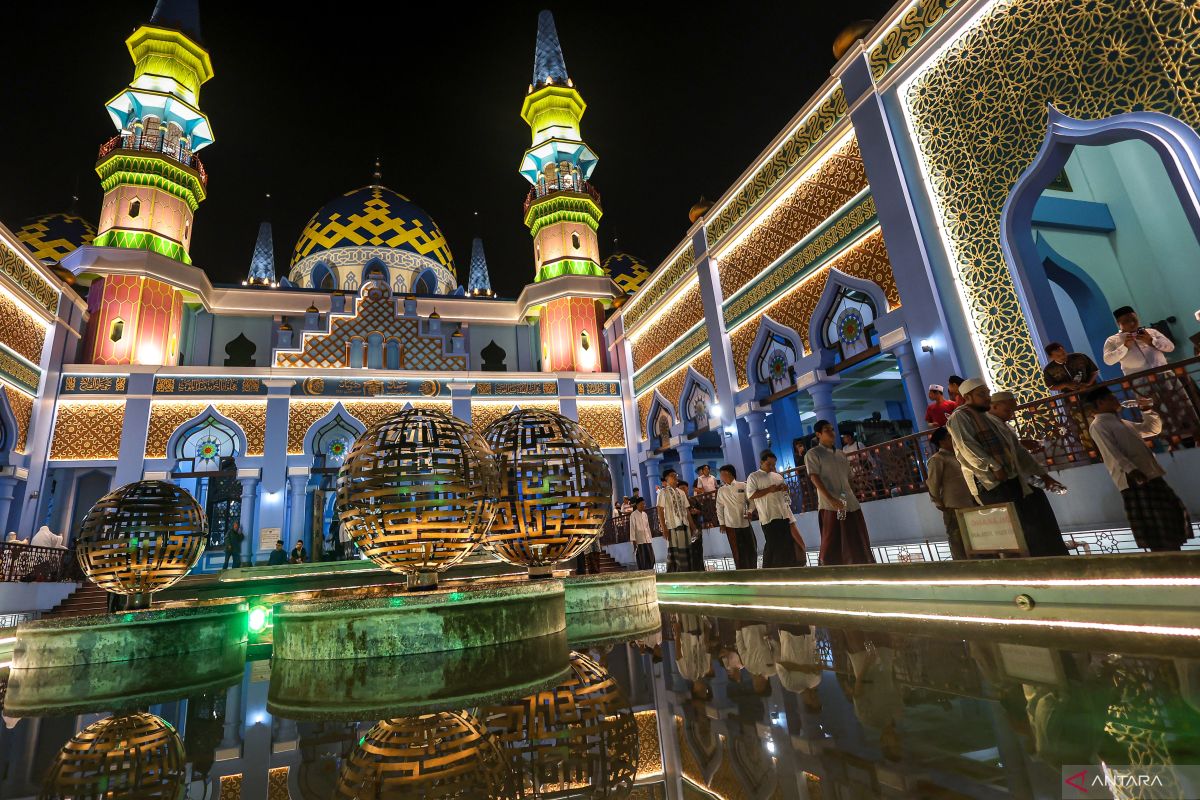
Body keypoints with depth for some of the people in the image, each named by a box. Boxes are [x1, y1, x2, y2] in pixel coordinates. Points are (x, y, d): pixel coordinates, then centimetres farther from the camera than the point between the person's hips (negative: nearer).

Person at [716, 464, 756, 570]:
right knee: (737, 551, 1)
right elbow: (719, 507, 7)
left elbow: (750, 500, 5)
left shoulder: (743, 486, 3)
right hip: (731, 524, 0)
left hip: (745, 522, 0)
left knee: (751, 549, 4)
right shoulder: (721, 490, 7)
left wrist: (749, 511, -13)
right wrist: (721, 523, 1)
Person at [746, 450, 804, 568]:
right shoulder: (753, 477, 1)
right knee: (772, 544, -6)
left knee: (788, 542, 4)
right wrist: (769, 490, -15)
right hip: (768, 516, -6)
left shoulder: (778, 476, 19)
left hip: (784, 514, 6)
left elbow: (786, 496, 25)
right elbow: (751, 495, -10)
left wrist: (785, 489, 1)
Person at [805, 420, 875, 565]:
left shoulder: (841, 455, 19)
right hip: (830, 506, -7)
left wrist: (854, 499, 13)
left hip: (851, 504, 7)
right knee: (832, 543, -7)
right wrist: (830, 499, -21)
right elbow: (815, 478, -11)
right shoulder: (813, 454, -1)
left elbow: (849, 479, 22)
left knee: (859, 543, 8)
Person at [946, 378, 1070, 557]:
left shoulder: (992, 419, 23)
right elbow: (967, 447, -18)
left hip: (1012, 478, 8)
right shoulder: (960, 417, -3)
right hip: (989, 482, -8)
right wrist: (994, 467, -24)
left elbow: (1017, 448, 24)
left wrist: (1042, 473, 21)